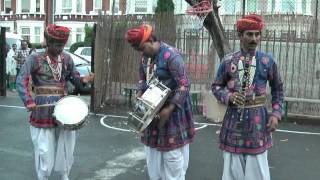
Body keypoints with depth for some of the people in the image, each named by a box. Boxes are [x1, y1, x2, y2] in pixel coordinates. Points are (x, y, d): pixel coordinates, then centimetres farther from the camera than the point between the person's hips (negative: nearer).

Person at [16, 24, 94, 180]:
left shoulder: (67, 59, 5)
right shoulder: (35, 59, -8)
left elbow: (74, 78, 12)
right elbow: (21, 80, -16)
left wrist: (83, 80, -12)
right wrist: (28, 101, -29)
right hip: (43, 110, -4)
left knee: (65, 144, 13)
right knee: (44, 148, 2)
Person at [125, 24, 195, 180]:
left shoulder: (171, 56, -21)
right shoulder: (145, 57, 4)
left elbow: (184, 85, -23)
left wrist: (169, 109, -24)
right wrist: (139, 96, -2)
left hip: (172, 110, -7)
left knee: (172, 155, 0)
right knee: (153, 153, 15)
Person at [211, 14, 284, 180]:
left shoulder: (267, 61, 1)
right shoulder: (228, 61, 0)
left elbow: (278, 89, 10)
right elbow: (216, 86, 8)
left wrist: (276, 114, 0)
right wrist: (228, 96, -12)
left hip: (257, 119, 0)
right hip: (234, 118, 1)